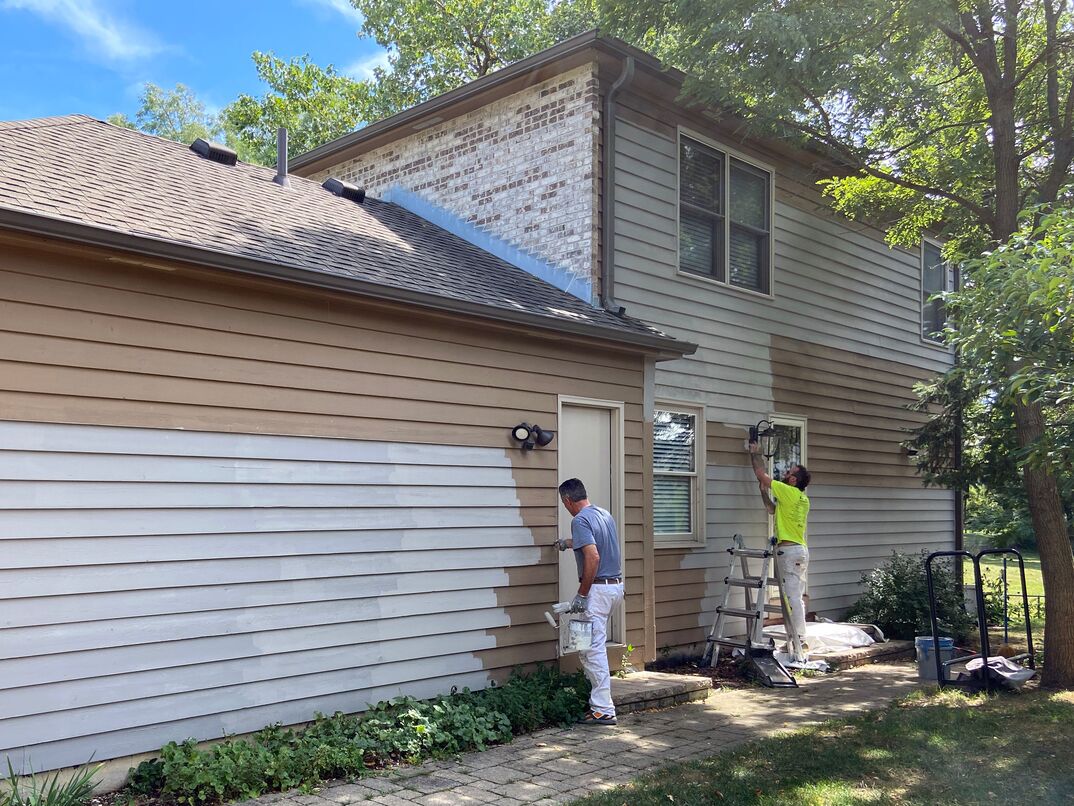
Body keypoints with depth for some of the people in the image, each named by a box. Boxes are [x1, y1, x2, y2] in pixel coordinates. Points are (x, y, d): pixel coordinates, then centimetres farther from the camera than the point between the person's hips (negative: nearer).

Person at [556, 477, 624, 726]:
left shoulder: (580, 520, -15)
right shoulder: (605, 514, 13)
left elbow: (593, 557, -25)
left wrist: (581, 595, -19)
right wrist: (568, 543, 49)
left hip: (598, 589, -9)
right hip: (616, 586, 10)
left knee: (593, 649, -5)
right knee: (592, 644, 23)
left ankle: (604, 710, -3)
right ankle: (597, 694, 30)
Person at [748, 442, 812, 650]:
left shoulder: (788, 492, -11)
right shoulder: (802, 499, 15)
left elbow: (761, 474, -5)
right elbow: (772, 508, 26)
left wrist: (755, 453, 9)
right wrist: (763, 490, 23)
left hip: (789, 551, -9)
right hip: (800, 549, 9)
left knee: (792, 597, -8)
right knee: (796, 596, 12)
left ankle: (798, 639, -8)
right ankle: (800, 638, 15)